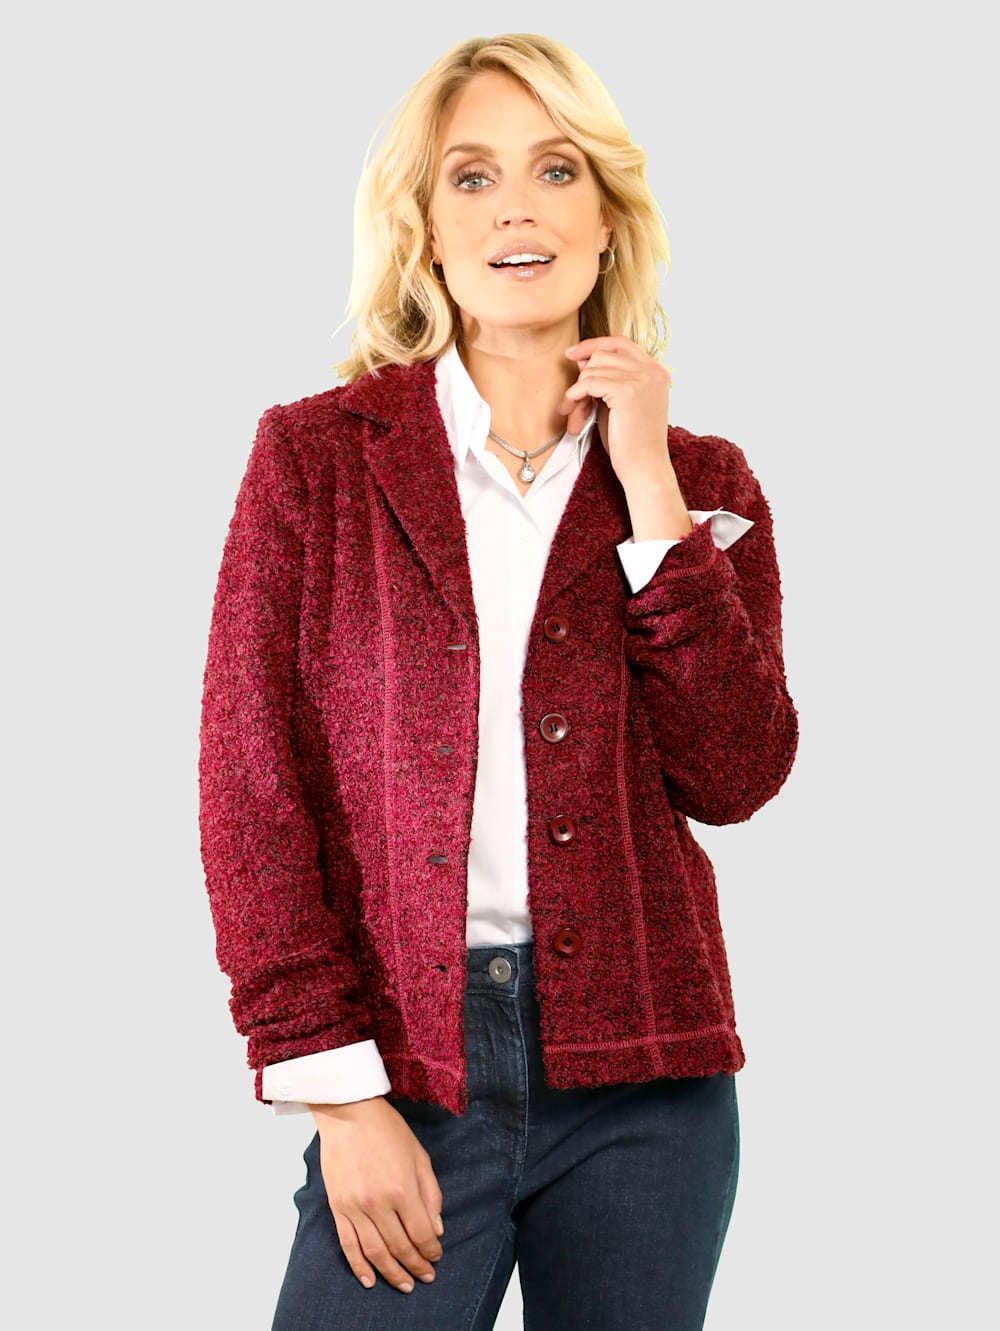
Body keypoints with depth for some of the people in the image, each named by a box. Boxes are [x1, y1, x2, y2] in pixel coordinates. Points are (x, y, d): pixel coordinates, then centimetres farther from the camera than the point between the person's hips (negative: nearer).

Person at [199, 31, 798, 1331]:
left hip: (643, 1088, 2)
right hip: (407, 1073, -2)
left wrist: (647, 487, -8)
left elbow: (734, 775, -5)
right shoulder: (315, 455, 2)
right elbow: (250, 786, -3)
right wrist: (337, 1089, -8)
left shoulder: (699, 481, 7)